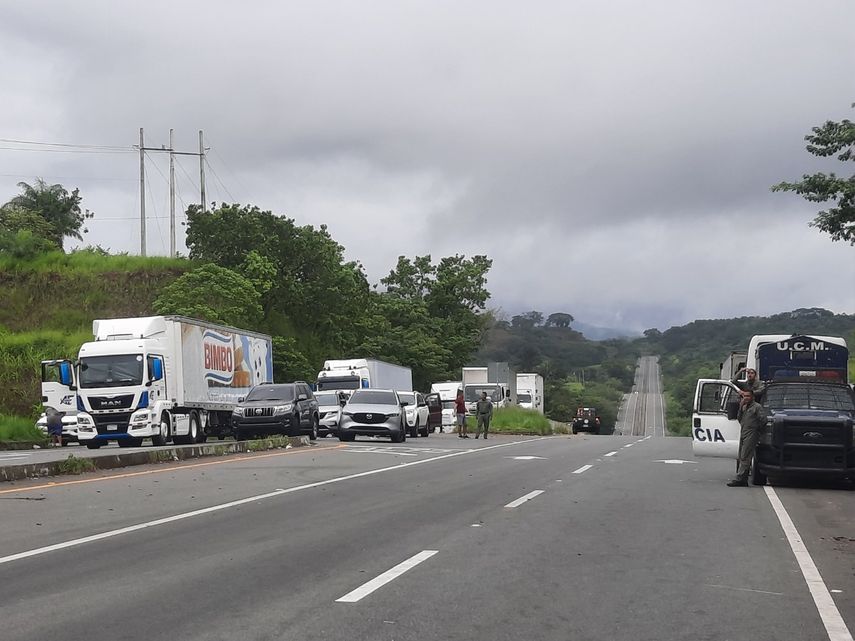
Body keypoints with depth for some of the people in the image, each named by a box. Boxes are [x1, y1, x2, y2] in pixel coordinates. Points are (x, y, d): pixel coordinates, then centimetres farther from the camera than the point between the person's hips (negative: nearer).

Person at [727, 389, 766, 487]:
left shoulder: (757, 407, -4)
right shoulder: (744, 407, 21)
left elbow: (763, 420, -11)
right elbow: (739, 418, 12)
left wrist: (758, 429, -3)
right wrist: (741, 407, 2)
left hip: (751, 435, -9)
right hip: (743, 434, 9)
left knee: (745, 457, -13)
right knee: (741, 457, 8)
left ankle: (740, 478, -17)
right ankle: (743, 480, 11)